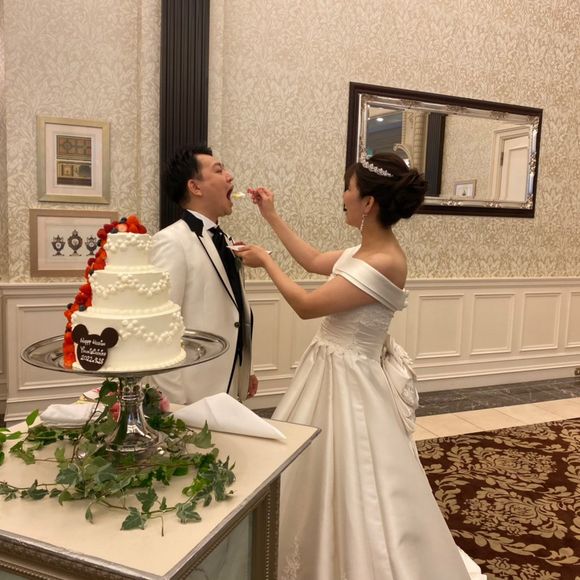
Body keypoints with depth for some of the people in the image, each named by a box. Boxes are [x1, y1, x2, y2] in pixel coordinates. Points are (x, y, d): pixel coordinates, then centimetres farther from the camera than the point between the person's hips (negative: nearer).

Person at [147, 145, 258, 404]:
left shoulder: (224, 240, 10)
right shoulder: (171, 241, -16)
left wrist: (245, 371, 15)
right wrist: (175, 401, -19)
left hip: (230, 389, 8)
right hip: (194, 395, -7)